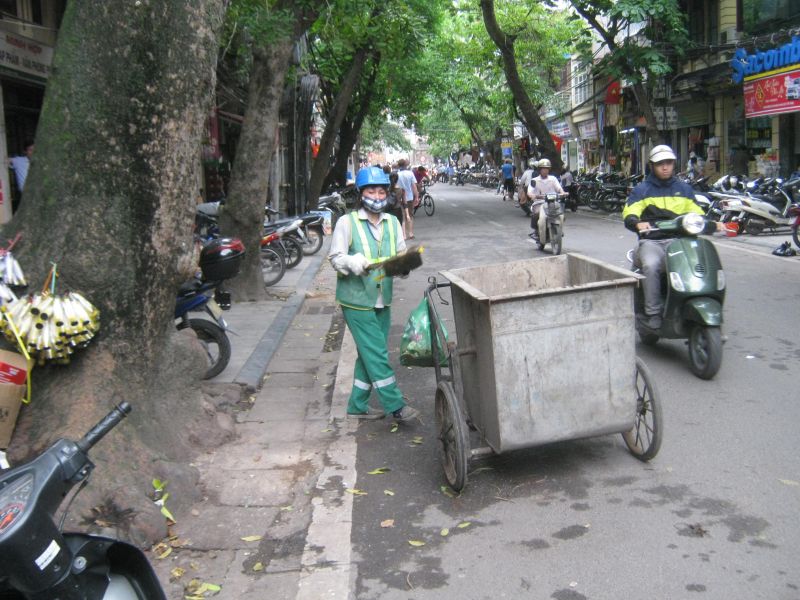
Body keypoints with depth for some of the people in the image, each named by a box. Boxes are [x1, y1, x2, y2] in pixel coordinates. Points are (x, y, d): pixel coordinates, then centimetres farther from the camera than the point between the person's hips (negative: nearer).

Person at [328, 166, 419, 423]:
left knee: (369, 354, 14)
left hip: (382, 300, 6)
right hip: (356, 299, -6)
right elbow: (336, 257, -7)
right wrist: (354, 262, -26)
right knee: (377, 354, -6)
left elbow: (402, 254, 8)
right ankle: (395, 406, 4)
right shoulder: (347, 222, -8)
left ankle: (357, 406, 28)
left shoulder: (392, 222, 7)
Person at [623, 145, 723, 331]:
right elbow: (628, 214, -1)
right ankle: (653, 314, -28)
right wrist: (638, 223, -25)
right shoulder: (642, 190, 14)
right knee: (651, 265, -37)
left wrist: (713, 225, 1)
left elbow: (697, 214, 22)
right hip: (651, 241, -2)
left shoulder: (684, 189, 24)